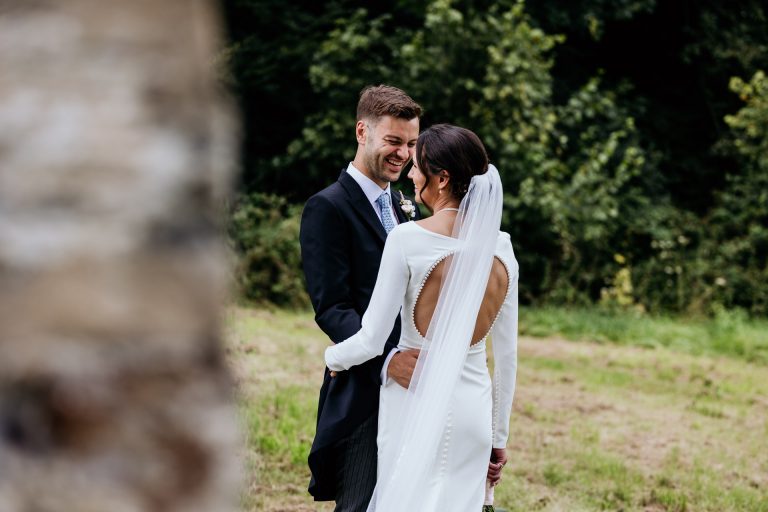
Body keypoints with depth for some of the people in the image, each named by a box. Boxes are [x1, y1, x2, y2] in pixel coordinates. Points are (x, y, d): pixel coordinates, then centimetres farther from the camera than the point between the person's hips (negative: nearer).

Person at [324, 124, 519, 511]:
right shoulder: (500, 247, 1)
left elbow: (372, 340, -10)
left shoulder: (408, 239, -12)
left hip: (417, 401, -4)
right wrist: (499, 437, 15)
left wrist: (332, 357, 13)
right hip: (474, 406, 4)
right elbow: (507, 354, 6)